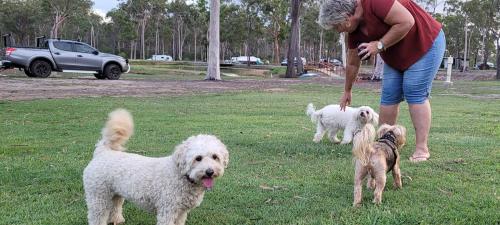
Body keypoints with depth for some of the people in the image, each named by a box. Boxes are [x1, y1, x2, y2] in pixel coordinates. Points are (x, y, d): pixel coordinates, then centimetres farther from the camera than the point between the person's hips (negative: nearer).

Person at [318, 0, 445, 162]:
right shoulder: (354, 30, -3)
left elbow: (407, 21, -32)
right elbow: (352, 63, 9)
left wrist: (380, 45, -27)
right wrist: (347, 91, 18)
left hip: (426, 43, -8)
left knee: (416, 94, -14)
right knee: (389, 95, 1)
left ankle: (422, 149, -11)